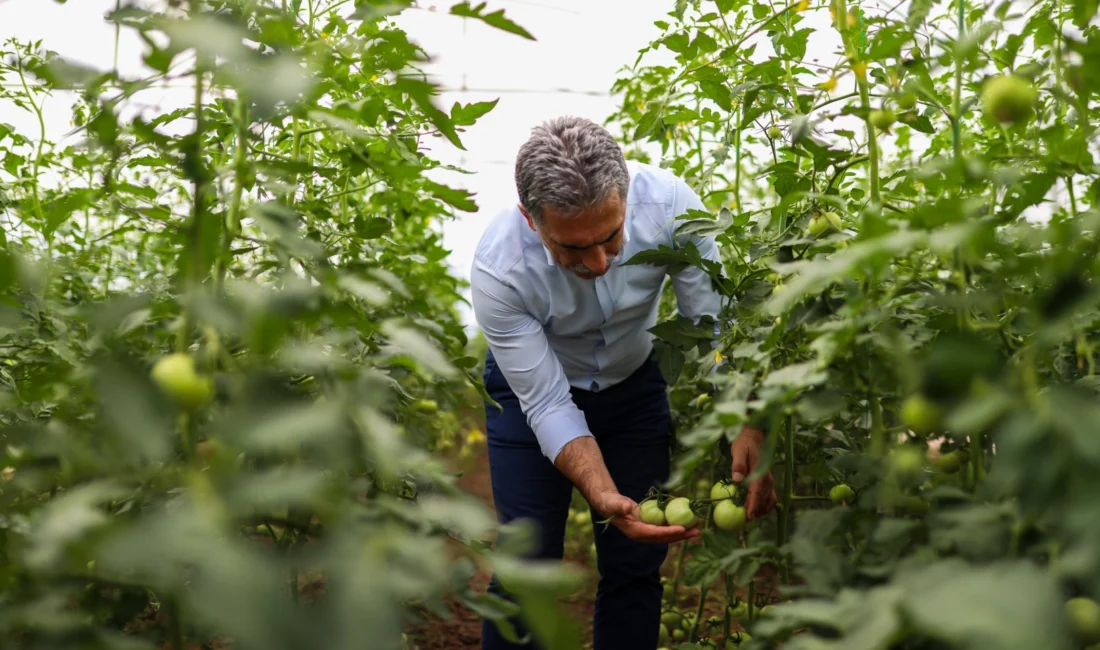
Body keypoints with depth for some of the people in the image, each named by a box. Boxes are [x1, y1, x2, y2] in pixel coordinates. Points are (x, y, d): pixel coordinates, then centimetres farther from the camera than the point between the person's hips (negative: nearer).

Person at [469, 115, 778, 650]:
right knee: (527, 562, -4)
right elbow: (547, 403, -26)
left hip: (634, 380, 2)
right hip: (535, 385, -2)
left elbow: (716, 324, -23)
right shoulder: (499, 269, -34)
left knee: (636, 561, 3)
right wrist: (605, 496, -41)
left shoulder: (669, 203, -31)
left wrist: (748, 430, -38)